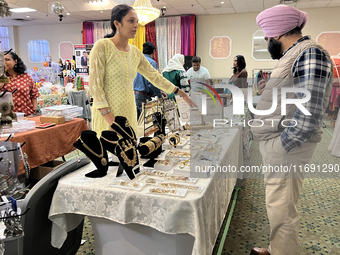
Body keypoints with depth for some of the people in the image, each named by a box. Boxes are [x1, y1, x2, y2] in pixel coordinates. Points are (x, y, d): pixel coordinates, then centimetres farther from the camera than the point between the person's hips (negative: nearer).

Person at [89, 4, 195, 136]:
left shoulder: (135, 52, 9)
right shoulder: (102, 46, -9)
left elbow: (154, 76, 17)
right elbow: (95, 85, -13)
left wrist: (181, 93, 17)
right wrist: (111, 120, -19)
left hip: (129, 113, 6)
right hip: (107, 114, -5)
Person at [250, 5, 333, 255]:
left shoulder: (310, 54, -15)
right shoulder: (294, 55, 15)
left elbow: (309, 114, -24)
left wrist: (281, 148, -19)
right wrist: (270, 89, 13)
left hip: (286, 150, -10)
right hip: (276, 146, 10)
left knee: (282, 211, 3)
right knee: (279, 208, 20)